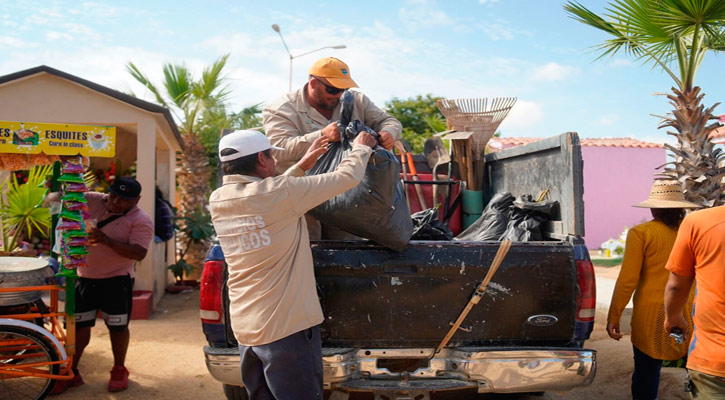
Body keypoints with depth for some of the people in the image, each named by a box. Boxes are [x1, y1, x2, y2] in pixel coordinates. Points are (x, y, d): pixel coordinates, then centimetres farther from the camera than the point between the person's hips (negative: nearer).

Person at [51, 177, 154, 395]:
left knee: (117, 327, 5)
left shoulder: (141, 220, -11)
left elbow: (138, 253, -21)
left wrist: (107, 240, -30)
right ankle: (71, 371, 23)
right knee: (78, 324, 10)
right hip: (84, 277, 4)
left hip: (116, 281, -4)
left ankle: (119, 370, 23)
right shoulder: (92, 201, 3)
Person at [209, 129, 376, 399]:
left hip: (244, 327, 7)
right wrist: (361, 148, 12)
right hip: (287, 325, -7)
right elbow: (347, 177, -7)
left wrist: (301, 166, 22)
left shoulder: (218, 201, 2)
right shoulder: (280, 193, -17)